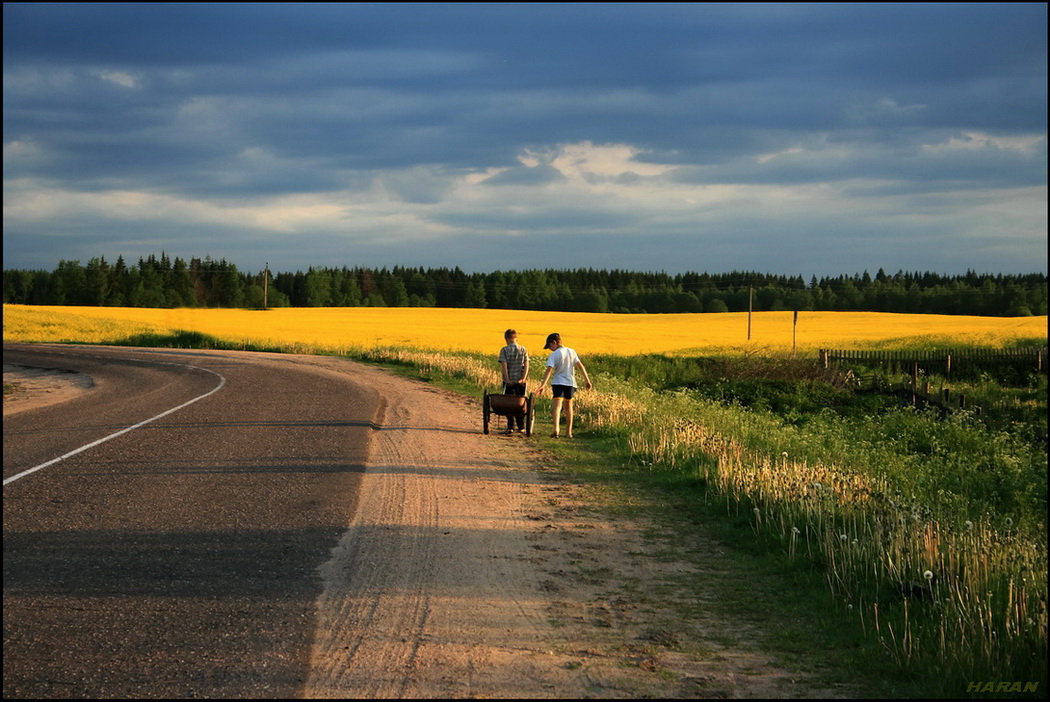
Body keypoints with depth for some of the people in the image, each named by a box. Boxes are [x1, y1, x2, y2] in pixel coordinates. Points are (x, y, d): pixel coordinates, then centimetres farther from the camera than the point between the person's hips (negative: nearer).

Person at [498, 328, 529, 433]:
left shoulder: (504, 350, -3)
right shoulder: (523, 349, 4)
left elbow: (504, 365, -13)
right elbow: (526, 365, -4)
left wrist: (507, 379, -15)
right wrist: (523, 378, -10)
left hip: (509, 381, -2)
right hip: (521, 381, 2)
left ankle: (510, 427, 2)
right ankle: (521, 427, 13)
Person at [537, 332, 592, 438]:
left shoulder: (554, 355, -8)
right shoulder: (572, 352, 7)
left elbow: (549, 370, -18)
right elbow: (580, 366, 3)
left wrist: (543, 384, -24)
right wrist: (587, 380, 4)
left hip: (558, 383, -5)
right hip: (570, 383, 5)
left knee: (557, 406, -14)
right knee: (568, 406, 17)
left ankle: (556, 429, -34)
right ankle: (568, 432, 21)